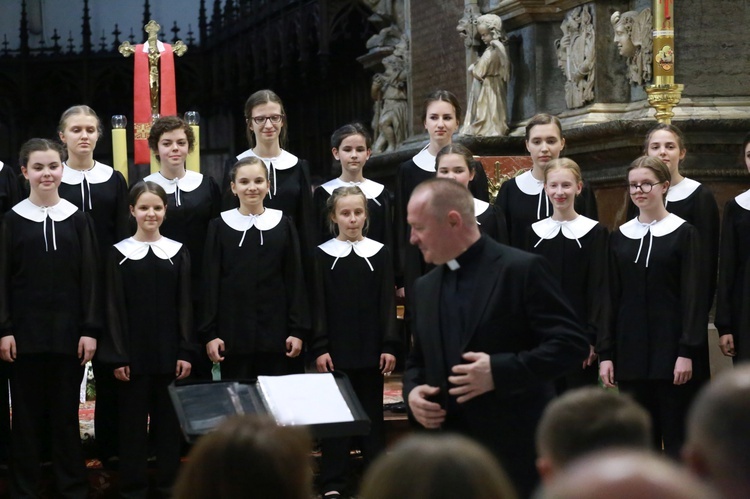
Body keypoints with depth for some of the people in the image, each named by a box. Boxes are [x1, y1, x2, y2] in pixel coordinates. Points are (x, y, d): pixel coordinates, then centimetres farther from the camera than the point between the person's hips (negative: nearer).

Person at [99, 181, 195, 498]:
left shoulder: (178, 252, 5)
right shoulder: (119, 254, 1)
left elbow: (185, 306, 4)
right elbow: (114, 308, -2)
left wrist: (186, 352, -3)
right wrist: (117, 356, -8)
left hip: (169, 353, 1)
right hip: (133, 353, -1)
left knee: (169, 421, 7)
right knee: (133, 421, 3)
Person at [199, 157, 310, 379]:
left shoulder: (283, 225, 5)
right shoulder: (220, 226, 3)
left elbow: (295, 280, 5)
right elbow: (210, 283, 2)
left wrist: (298, 330, -1)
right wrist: (209, 333, -4)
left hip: (275, 332, 1)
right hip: (233, 333, -1)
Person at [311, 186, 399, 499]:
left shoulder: (379, 253, 4)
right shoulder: (323, 254, 1)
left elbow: (387, 303, 3)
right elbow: (318, 305, -1)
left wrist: (389, 346, -4)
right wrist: (319, 348, -8)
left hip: (370, 349, 1)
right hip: (335, 349, -1)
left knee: (372, 413, 7)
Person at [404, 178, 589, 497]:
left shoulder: (523, 269, -7)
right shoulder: (425, 288, 15)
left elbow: (572, 344, -12)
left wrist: (499, 371, -21)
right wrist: (412, 391, 1)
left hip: (516, 450, -6)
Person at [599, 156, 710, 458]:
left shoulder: (683, 234, 0)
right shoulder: (619, 237, 10)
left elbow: (694, 296, -5)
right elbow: (611, 298, 9)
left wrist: (687, 352, -13)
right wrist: (605, 353, 3)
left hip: (671, 349, -3)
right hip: (631, 351, 4)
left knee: (676, 436, -1)